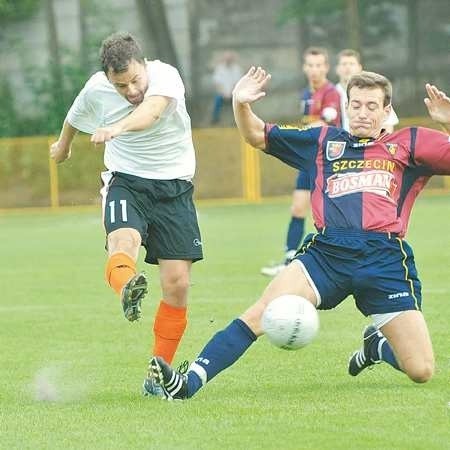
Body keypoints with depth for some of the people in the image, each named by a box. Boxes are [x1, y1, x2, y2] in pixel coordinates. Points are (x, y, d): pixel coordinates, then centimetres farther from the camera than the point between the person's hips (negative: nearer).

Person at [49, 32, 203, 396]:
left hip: (174, 186, -1)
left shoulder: (166, 77, -20)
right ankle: (127, 287, -68)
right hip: (126, 180, 1)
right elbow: (75, 118, 17)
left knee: (178, 283, -7)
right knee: (124, 240, -34)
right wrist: (63, 145, 38)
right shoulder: (96, 90, -8)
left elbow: (152, 110, -43)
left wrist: (118, 127, -64)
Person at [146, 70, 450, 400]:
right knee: (262, 312, -20)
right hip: (327, 252, 1)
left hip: (385, 259, -1)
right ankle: (189, 382, -22)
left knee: (421, 371, -6)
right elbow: (258, 136, 27)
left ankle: (377, 345, 28)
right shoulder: (324, 141, 21)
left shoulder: (409, 143, 15)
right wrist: (241, 104, 7)